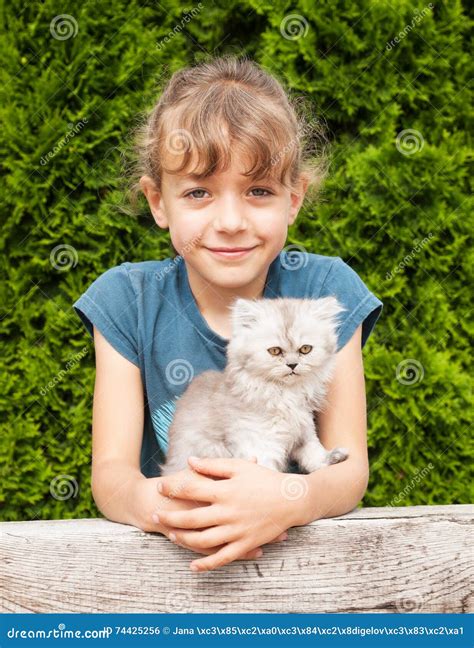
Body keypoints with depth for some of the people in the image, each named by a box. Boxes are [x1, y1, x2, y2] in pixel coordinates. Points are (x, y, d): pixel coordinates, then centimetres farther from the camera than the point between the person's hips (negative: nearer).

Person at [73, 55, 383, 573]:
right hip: (167, 556, 0)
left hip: (301, 548, 0)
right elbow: (110, 472, -8)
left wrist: (291, 499, -31)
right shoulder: (128, 299, -5)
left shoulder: (327, 290, -6)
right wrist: (154, 504, -31)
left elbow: (350, 469, -8)